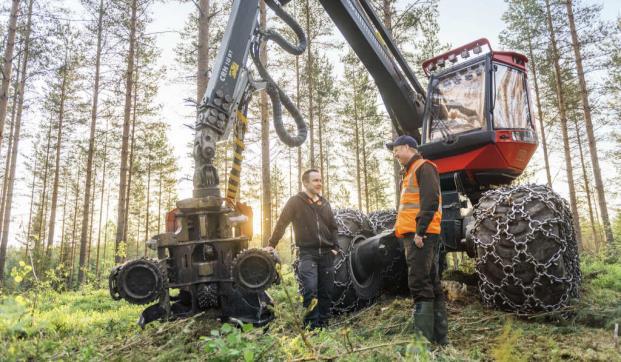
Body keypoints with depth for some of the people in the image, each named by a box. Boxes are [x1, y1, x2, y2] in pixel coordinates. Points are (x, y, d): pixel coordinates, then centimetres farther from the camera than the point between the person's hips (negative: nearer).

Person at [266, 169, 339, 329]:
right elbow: (281, 224, -2)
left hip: (326, 253, 5)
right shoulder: (295, 202, -1)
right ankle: (312, 326, -7)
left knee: (326, 292, 7)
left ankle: (323, 324, 19)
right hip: (307, 253, -5)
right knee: (310, 289, -18)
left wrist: (335, 247, 9)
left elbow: (333, 227, 19)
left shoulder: (325, 203, 14)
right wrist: (272, 244, -5)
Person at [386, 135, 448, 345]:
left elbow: (430, 201, -17)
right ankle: (440, 337, 19)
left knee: (420, 285, -11)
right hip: (414, 235, 10)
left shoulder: (424, 167, -5)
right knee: (432, 285, 11)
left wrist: (420, 231, -21)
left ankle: (424, 339, -9)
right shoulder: (410, 172, 25)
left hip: (421, 235, -10)